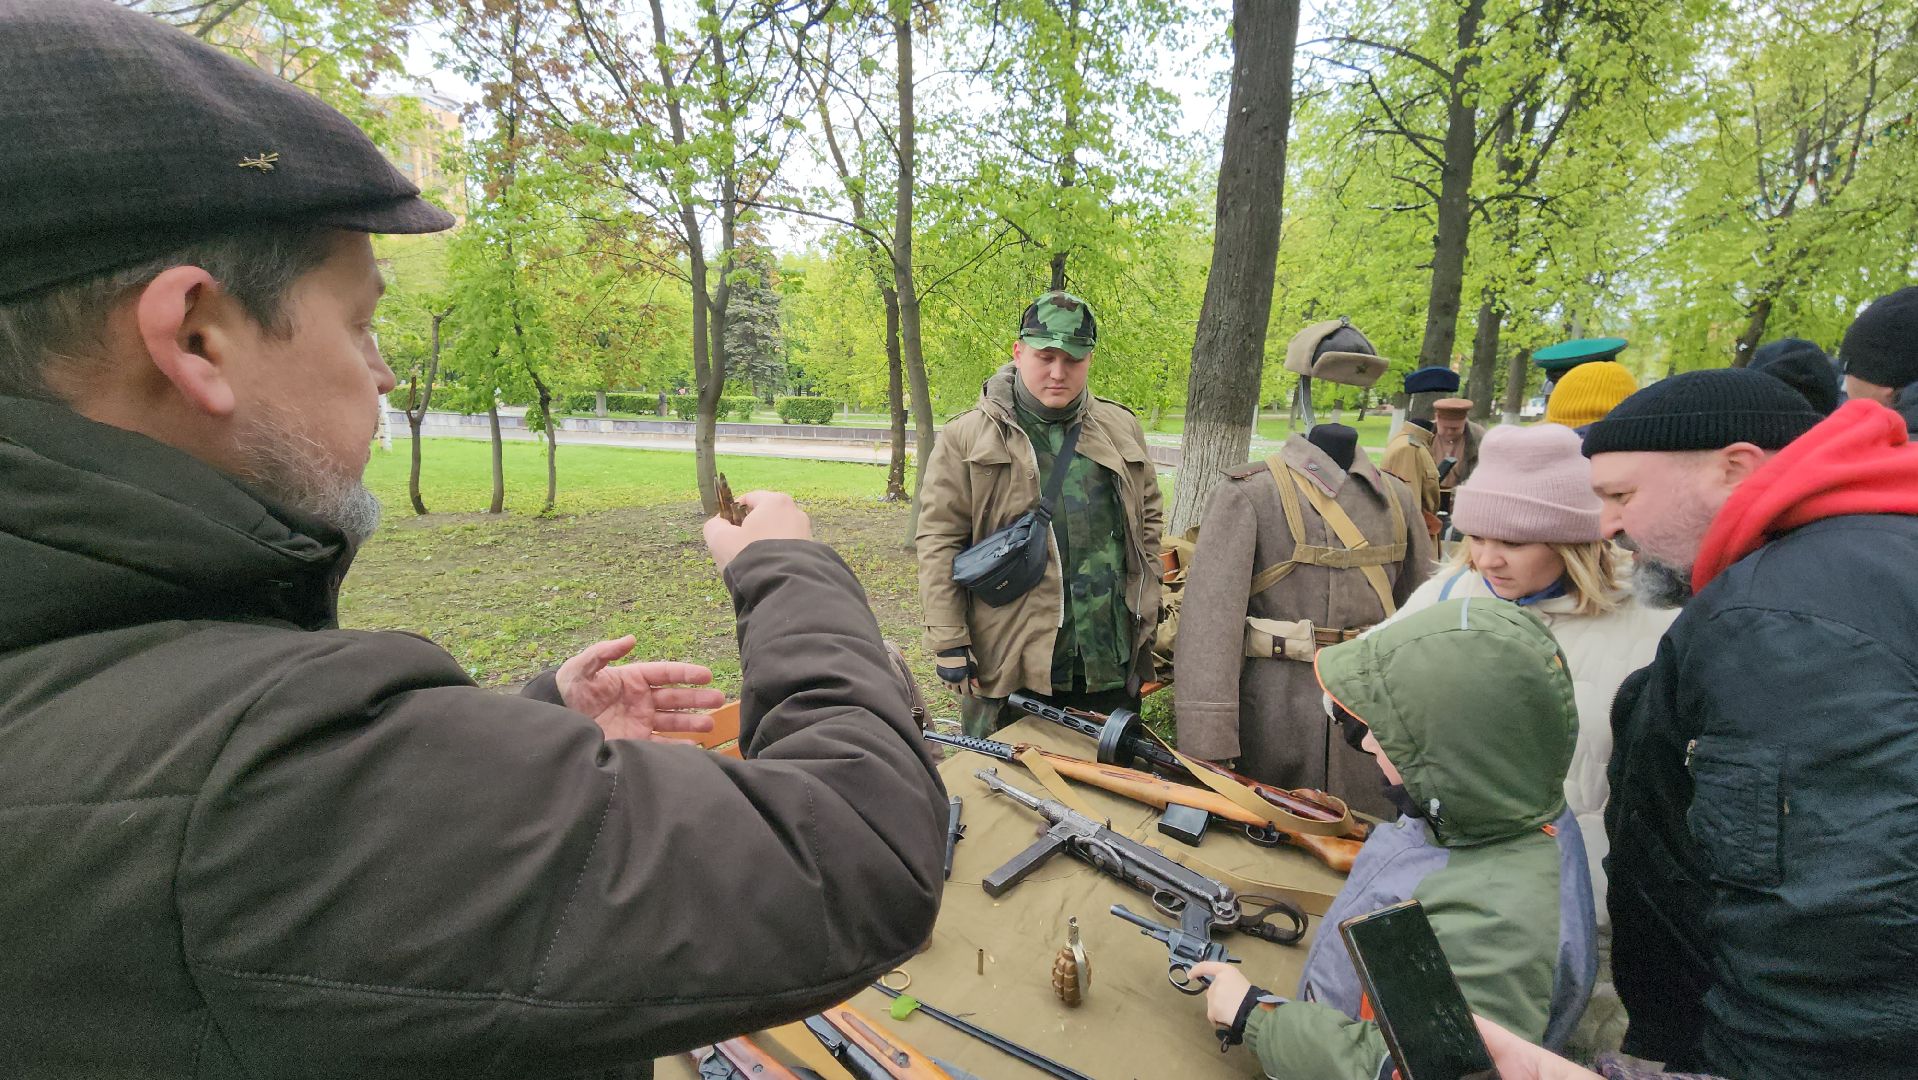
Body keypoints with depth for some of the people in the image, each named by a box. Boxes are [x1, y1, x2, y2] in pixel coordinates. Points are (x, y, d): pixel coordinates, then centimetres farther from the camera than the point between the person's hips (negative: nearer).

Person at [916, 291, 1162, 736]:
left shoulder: (1122, 429, 10)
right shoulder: (966, 438, -3)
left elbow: (1149, 521, 17)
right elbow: (939, 543, -5)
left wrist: (1146, 611, 12)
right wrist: (948, 642, -9)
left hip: (1109, 661, 4)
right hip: (1005, 664, -3)